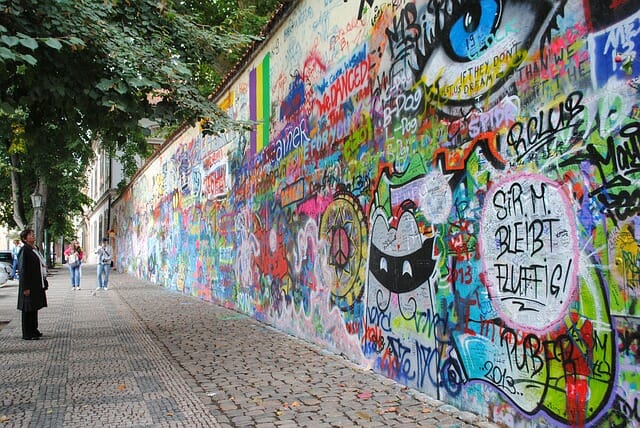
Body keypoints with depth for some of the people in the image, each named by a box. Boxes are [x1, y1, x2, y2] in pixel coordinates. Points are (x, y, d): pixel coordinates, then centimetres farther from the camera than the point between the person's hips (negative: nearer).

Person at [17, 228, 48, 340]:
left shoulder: (34, 250, 14)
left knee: (34, 308, 15)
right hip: (29, 285, -9)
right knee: (28, 309, -2)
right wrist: (25, 288, -19)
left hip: (37, 285, 9)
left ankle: (33, 330, 25)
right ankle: (27, 334, 5)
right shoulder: (24, 251, -13)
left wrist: (43, 283, 18)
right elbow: (22, 270, -17)